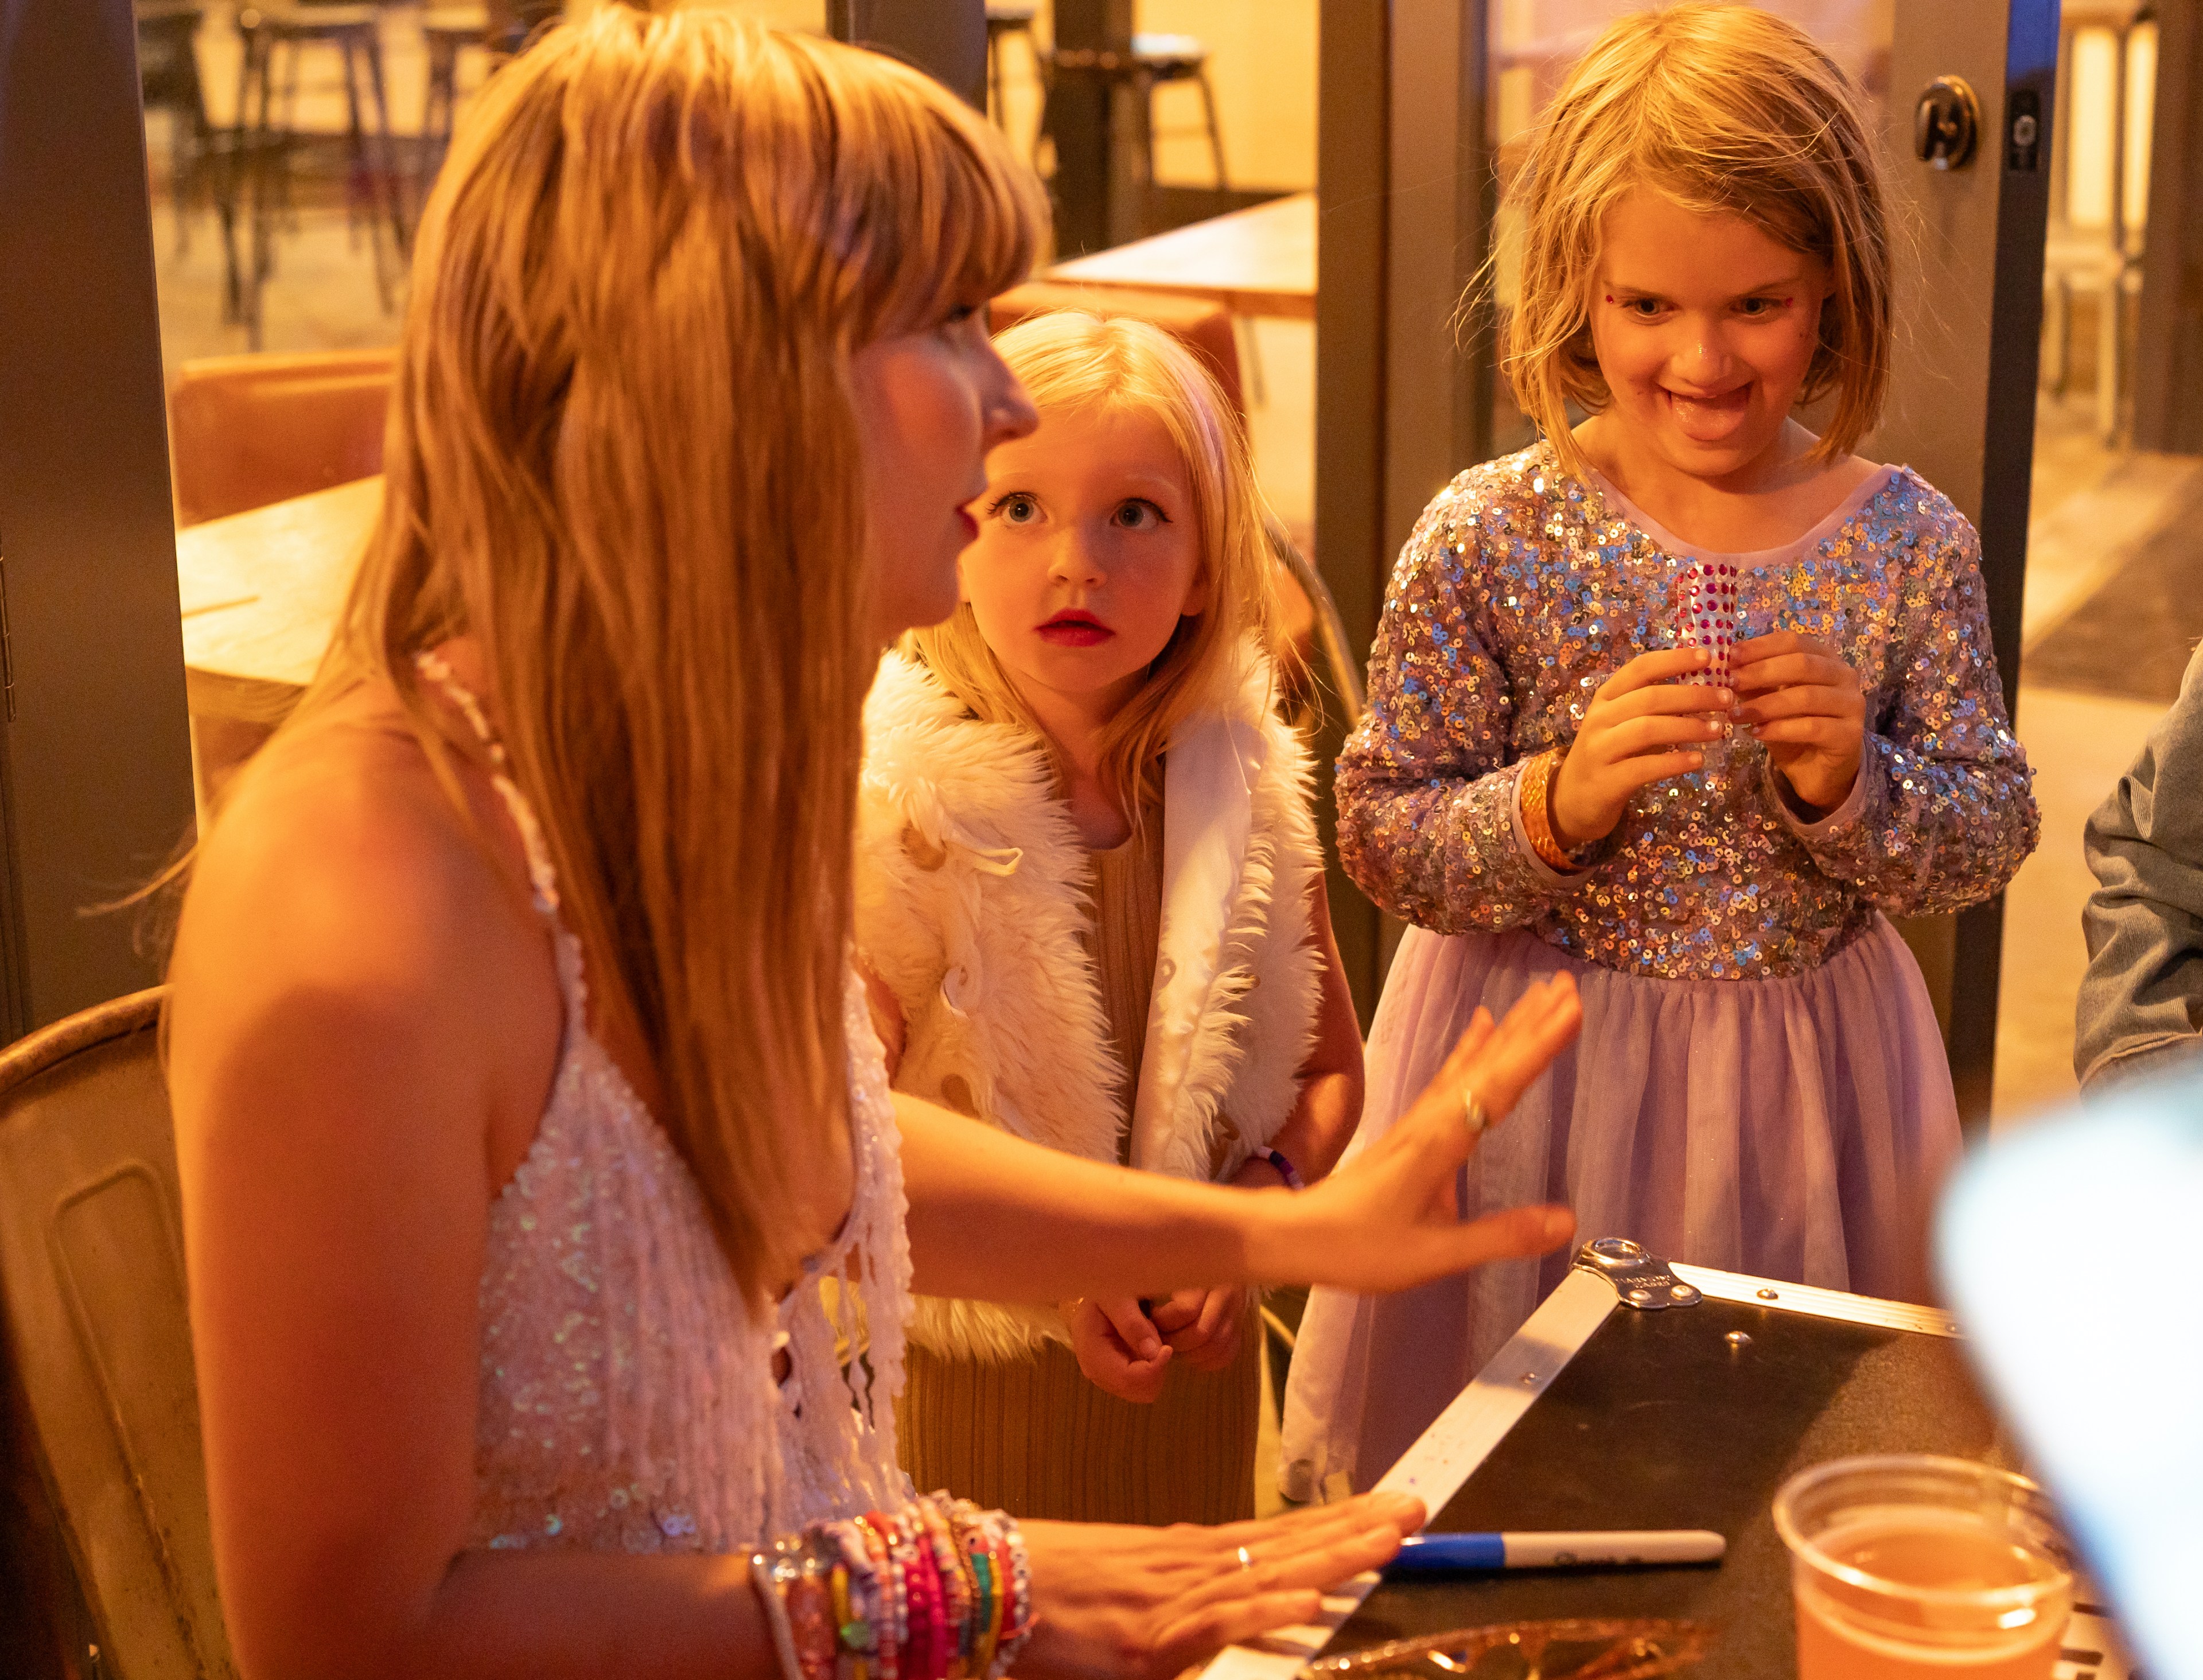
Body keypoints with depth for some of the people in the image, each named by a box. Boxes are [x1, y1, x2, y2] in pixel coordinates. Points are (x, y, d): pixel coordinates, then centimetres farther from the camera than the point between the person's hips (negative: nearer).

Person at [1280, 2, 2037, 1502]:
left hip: (1807, 1080, 2)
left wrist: (1856, 786, -20)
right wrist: (1561, 801, -26)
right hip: (1536, 1074, -1)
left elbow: (1992, 840, 0)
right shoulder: (1487, 538, -12)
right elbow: (1382, 843, -10)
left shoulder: (1910, 545, -7)